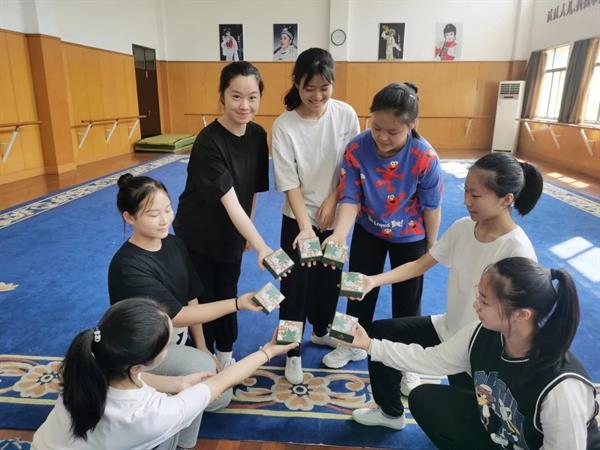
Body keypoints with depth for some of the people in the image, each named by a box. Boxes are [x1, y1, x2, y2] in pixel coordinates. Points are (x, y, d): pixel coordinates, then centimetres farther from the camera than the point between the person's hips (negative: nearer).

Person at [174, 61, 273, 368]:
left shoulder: (258, 135, -6)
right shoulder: (209, 142, -27)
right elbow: (230, 202, -33)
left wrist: (248, 232, 7)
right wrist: (261, 247, -38)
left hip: (231, 235, 5)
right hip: (198, 236, -5)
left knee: (227, 296, 17)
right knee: (202, 300, 9)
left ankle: (226, 357, 37)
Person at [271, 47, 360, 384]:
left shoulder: (346, 114, -9)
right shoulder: (284, 126, -15)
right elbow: (289, 183, -16)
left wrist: (332, 201, -10)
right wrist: (305, 227, -24)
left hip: (335, 215, 3)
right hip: (298, 219, -3)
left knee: (329, 277, 17)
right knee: (295, 285, 4)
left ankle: (321, 330, 44)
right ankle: (293, 351, 24)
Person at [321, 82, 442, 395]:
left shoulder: (425, 157, -30)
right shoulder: (356, 149, -25)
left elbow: (431, 207, -16)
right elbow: (350, 199, -21)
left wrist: (431, 246, -4)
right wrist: (339, 235, -37)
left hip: (410, 236, -2)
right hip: (368, 230, 2)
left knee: (407, 300, 13)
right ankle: (354, 344, 43)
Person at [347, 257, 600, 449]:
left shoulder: (561, 388, -37)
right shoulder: (481, 334, -20)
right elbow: (432, 359, -6)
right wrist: (370, 345, -8)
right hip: (494, 430, 5)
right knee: (423, 399, -5)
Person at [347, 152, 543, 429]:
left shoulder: (517, 250, -25)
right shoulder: (462, 227, -8)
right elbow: (420, 265, -3)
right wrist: (375, 280, -16)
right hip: (447, 329, 6)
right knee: (379, 333, 5)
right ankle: (390, 412, 26)